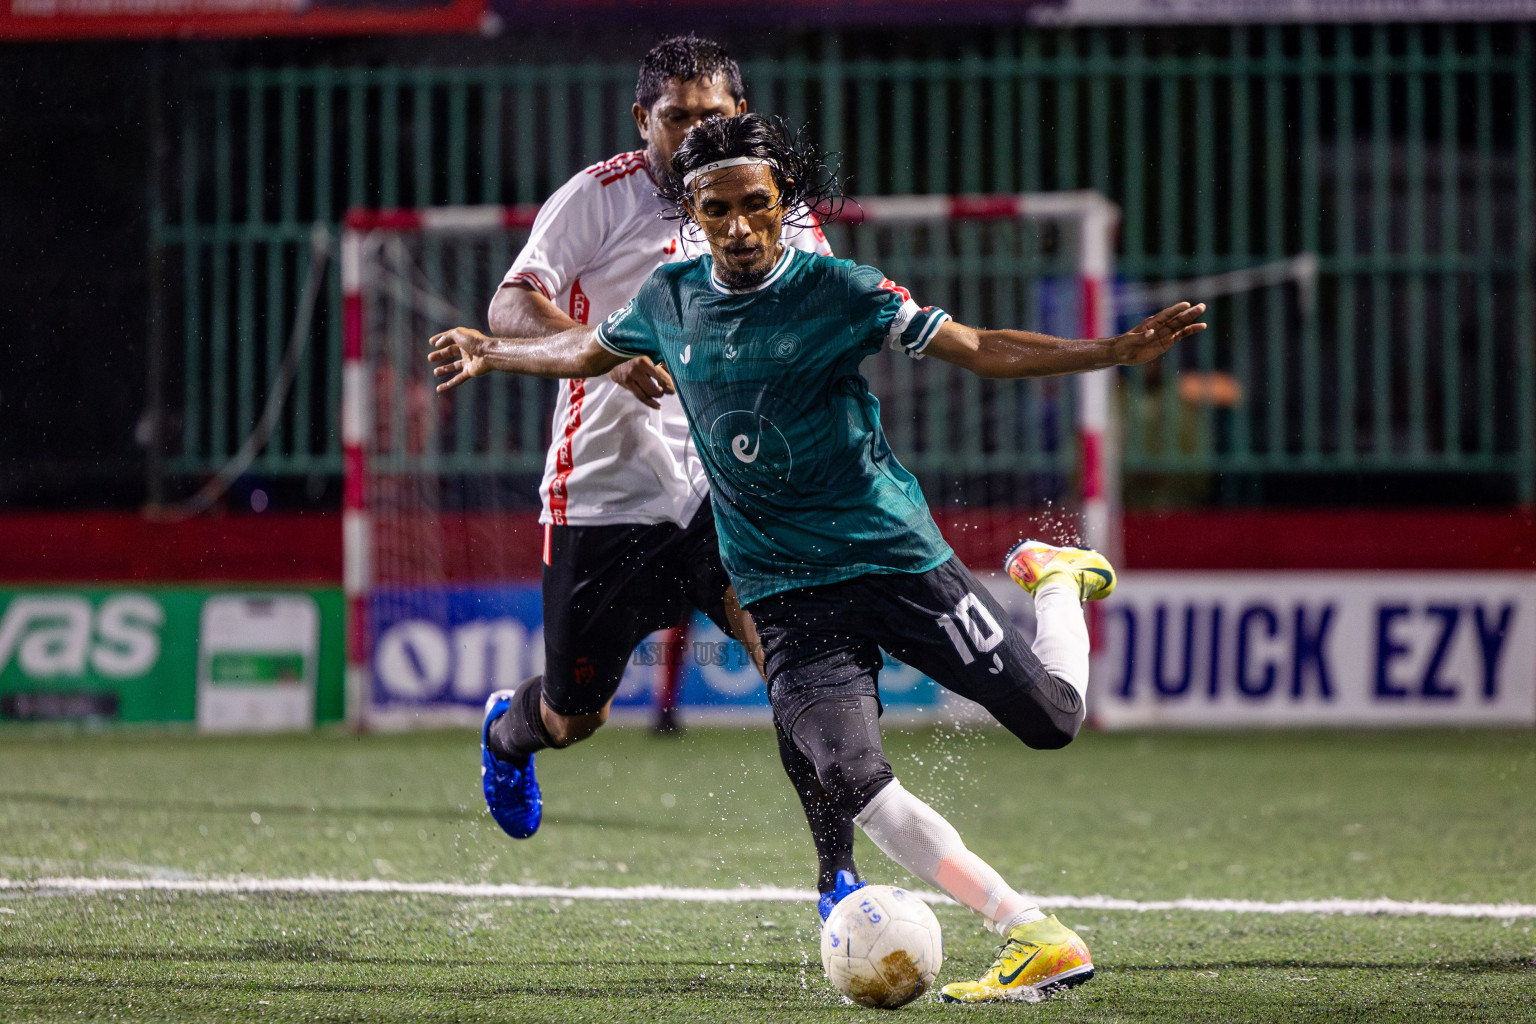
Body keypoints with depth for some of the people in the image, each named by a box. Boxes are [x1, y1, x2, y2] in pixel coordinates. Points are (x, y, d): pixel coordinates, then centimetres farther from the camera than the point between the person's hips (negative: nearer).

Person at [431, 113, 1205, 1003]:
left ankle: (1056, 579, 34)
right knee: (851, 776, -21)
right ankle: (1040, 942, -19)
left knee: (1052, 720, -2)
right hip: (787, 589, 2)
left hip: (895, 554, -2)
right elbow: (591, 352, 26)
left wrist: (1115, 351, -23)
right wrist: (490, 354, 35)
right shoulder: (671, 298, 3)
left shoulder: (835, 289, -9)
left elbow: (978, 349, -12)